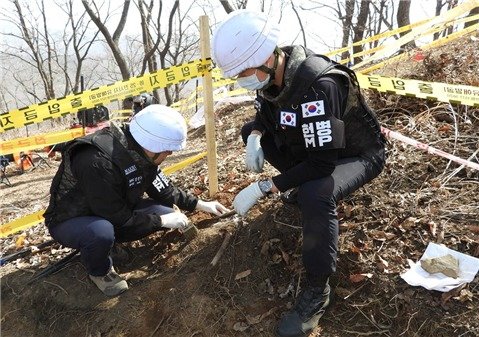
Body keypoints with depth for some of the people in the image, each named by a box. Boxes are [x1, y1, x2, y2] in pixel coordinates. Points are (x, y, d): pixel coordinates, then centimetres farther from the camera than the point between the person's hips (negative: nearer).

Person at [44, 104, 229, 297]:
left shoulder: (140, 151, -12)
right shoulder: (99, 163, -36)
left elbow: (161, 187, 2)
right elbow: (118, 218, -29)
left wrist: (199, 204, -2)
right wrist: (161, 221, -21)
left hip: (113, 212, 7)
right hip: (69, 221, -7)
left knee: (166, 213, -9)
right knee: (102, 231, -40)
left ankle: (107, 238, 8)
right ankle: (99, 272, -5)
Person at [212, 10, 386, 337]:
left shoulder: (317, 84, -37)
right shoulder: (271, 71, -11)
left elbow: (322, 163, -35)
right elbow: (263, 114, 9)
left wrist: (263, 188, -32)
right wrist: (254, 137, -13)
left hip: (356, 154, -8)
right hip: (309, 144, 8)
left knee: (315, 196, -38)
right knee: (251, 130, 5)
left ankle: (317, 291, -15)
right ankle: (305, 187, 16)